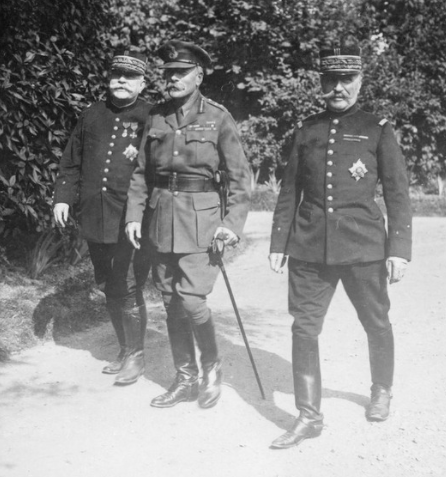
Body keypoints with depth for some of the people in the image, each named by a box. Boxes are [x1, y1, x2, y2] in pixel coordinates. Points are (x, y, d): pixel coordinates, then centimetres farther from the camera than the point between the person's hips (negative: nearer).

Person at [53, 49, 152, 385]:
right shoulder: (92, 116, 12)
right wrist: (63, 197, 9)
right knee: (108, 288, 14)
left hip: (133, 223, -5)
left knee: (128, 290, -5)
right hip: (95, 220, 6)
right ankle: (125, 350, 30)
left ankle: (135, 355, 14)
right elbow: (72, 162, 17)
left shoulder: (152, 118, -3)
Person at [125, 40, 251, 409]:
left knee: (191, 298, -12)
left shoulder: (218, 118, -3)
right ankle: (185, 380, 23)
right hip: (163, 217, 5)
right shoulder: (157, 117, 9)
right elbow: (142, 172, 14)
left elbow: (239, 176, -4)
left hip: (202, 218, -5)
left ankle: (212, 368, 14)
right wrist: (134, 214, 5)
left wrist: (233, 222, -14)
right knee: (171, 300, 9)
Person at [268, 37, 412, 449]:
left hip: (363, 246, -2)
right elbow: (290, 191, 12)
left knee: (376, 324, 12)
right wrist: (279, 242, 9)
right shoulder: (306, 131, 8)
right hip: (309, 247, 2)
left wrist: (399, 248, -6)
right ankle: (309, 417, 10)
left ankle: (382, 391, 38)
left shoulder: (378, 130, 1)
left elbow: (397, 193, 0)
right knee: (304, 328, -1)